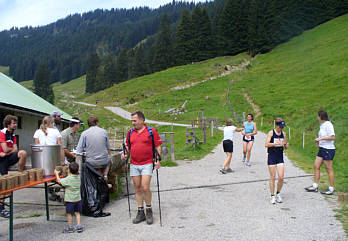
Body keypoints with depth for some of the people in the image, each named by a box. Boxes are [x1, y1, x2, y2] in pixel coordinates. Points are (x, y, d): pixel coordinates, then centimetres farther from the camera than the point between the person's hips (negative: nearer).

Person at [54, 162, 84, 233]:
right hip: (78, 199, 6)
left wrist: (56, 173, 5)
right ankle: (79, 226, 13)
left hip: (70, 200, -6)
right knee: (77, 213, 15)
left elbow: (59, 181, -9)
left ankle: (70, 227, 15)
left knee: (69, 213, 7)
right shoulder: (78, 177, 1)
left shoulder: (68, 179, -17)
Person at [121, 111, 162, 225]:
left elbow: (158, 147, -1)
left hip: (147, 164, -4)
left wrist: (158, 160, -11)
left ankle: (149, 210, 12)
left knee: (145, 188, -10)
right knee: (137, 188, 7)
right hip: (134, 165, 4)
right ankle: (140, 212, 17)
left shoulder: (151, 131, -2)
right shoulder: (130, 132, 10)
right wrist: (125, 154, 2)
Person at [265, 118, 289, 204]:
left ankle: (278, 194, 18)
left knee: (281, 178, -3)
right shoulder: (271, 133, -5)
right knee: (272, 178, 1)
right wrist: (277, 143, -24)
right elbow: (267, 144, -16)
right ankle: (272, 196, 14)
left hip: (280, 157, 4)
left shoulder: (283, 134, 7)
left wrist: (286, 144, -9)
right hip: (272, 156, -3)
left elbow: (286, 148, 13)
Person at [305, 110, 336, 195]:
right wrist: (318, 140, 9)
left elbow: (333, 137, -21)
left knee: (329, 169, -1)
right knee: (316, 166, 8)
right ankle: (315, 186, 14)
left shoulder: (328, 125, -14)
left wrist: (321, 138, -20)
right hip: (322, 149, 9)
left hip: (328, 150, -9)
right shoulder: (322, 125, 14)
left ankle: (331, 189, 8)